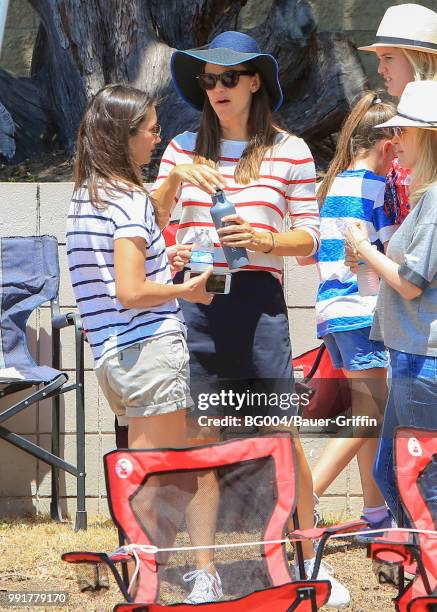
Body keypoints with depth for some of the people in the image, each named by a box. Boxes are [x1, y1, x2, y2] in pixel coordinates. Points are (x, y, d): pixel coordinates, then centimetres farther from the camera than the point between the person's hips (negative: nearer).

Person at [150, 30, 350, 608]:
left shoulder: (290, 152, 4)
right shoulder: (186, 147, 12)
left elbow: (308, 239, 5)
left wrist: (261, 239, -14)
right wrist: (174, 178, -12)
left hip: (258, 298, -2)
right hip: (195, 297, 2)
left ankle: (311, 561, 10)